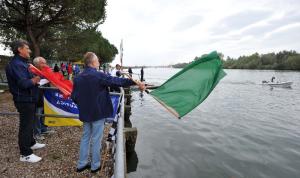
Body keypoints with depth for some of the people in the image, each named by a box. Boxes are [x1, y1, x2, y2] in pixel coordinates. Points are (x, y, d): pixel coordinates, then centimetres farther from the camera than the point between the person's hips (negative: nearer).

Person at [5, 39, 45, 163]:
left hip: (28, 98, 10)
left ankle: (31, 143, 40)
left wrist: (35, 78, -4)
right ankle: (25, 154, 9)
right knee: (26, 125, -2)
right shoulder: (16, 64, -19)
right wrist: (35, 80, -13)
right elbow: (24, 83, -28)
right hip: (24, 100, -10)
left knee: (29, 123, 22)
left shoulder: (21, 63, 14)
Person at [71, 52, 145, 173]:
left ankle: (81, 164, 30)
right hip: (98, 113, -6)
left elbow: (74, 97, 3)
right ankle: (95, 165, 22)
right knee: (96, 139, 7)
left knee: (85, 137, 19)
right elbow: (117, 81, -17)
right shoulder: (99, 76, -17)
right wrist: (135, 83, -13)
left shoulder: (78, 78, 1)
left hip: (85, 113, 6)